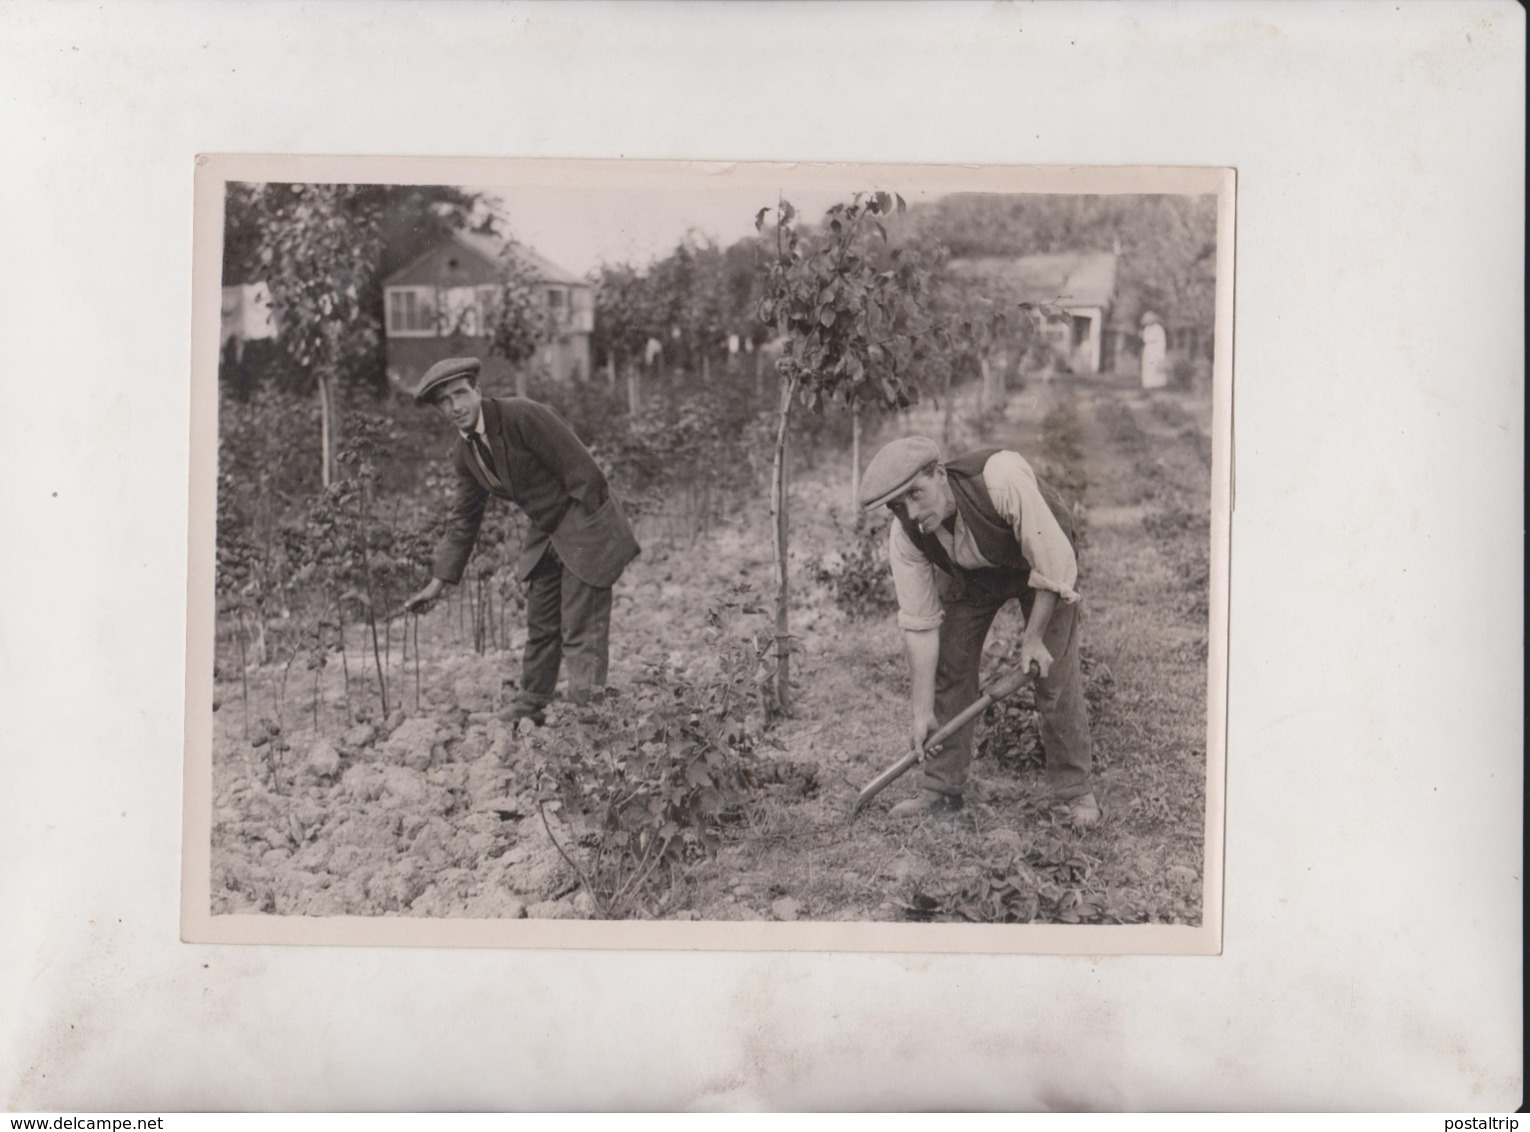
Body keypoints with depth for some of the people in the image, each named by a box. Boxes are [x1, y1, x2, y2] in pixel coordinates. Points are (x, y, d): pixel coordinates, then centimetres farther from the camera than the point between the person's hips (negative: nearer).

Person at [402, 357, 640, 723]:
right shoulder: (463, 452, 4)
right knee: (540, 627, 16)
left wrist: (583, 531, -16)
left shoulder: (522, 415, -21)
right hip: (545, 533, 8)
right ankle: (530, 708, 29)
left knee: (581, 630, -11)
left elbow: (583, 472, -20)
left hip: (585, 527, -8)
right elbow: (464, 518, 13)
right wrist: (439, 582, 11)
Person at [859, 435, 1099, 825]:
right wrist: (923, 711, -19)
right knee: (948, 668, -3)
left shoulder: (1003, 478, -42)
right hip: (970, 573, 4)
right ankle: (940, 790, 10)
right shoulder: (904, 535, -27)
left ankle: (1076, 790, 6)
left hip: (1041, 560, -3)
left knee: (1056, 674, -10)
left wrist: (1033, 636, -25)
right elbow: (919, 623, -20)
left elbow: (1054, 562, -32)